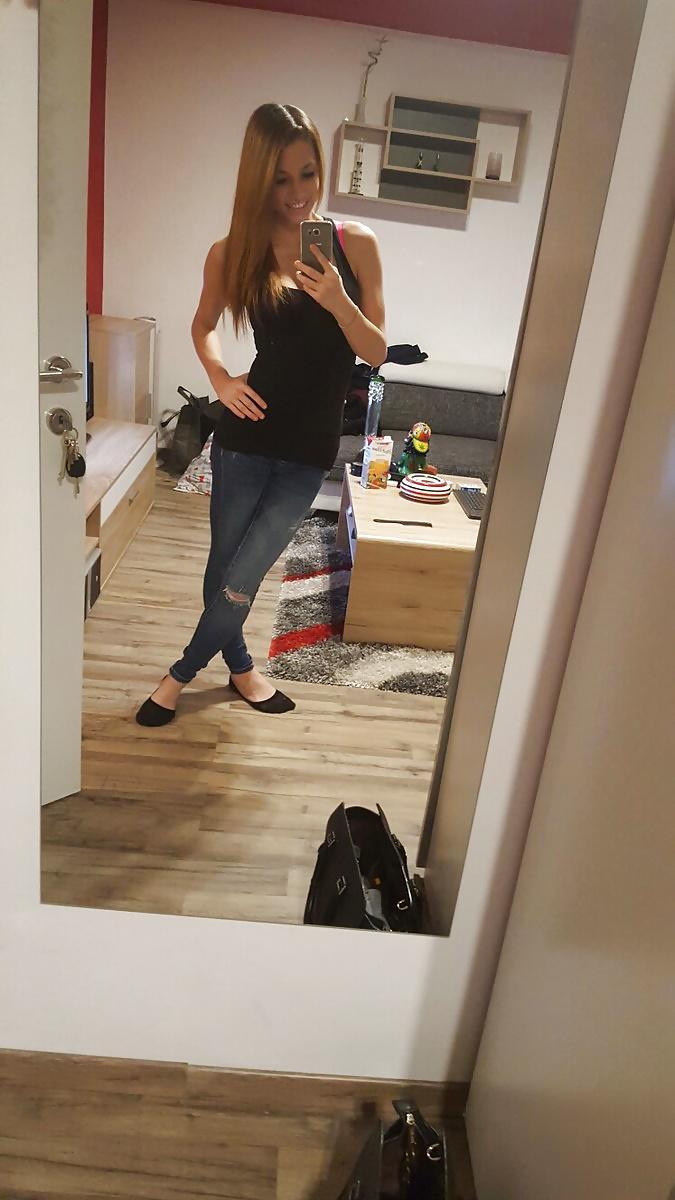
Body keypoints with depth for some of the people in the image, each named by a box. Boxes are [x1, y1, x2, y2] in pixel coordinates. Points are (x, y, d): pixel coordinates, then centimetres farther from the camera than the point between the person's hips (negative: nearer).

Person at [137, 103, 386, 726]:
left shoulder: (355, 244, -5)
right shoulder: (234, 253, -4)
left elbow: (377, 352, -3)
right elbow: (203, 325, 14)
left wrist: (338, 302, -21)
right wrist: (220, 378, -4)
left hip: (310, 448, 0)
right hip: (248, 437, 0)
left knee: (241, 578, 2)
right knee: (225, 567, 10)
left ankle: (183, 672, 28)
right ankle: (240, 664, 38)